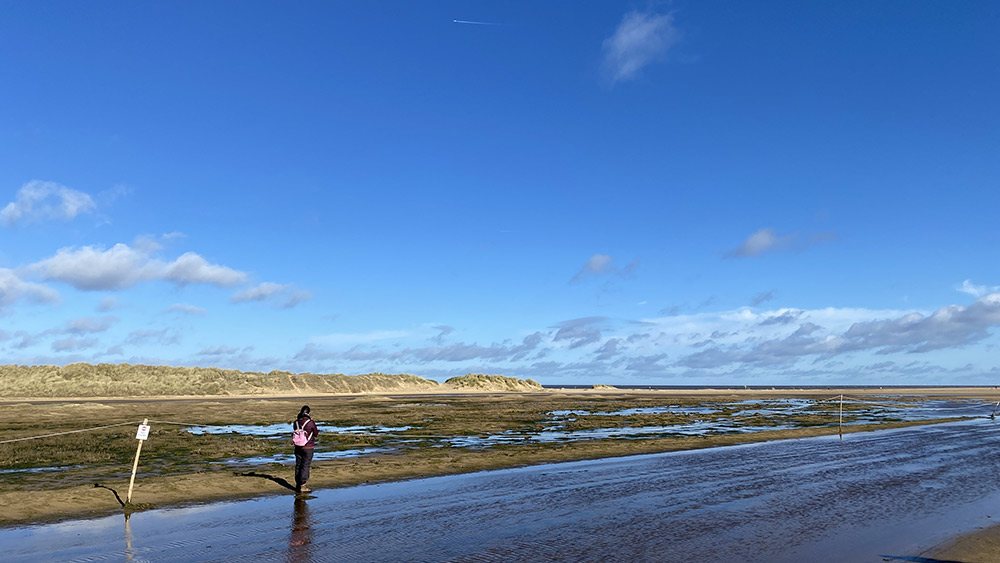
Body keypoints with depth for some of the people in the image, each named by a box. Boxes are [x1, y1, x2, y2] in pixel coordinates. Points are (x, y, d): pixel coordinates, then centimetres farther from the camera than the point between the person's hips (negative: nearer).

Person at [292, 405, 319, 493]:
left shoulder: (296, 423, -3)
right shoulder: (311, 423, -16)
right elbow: (316, 433, -5)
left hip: (298, 447, 5)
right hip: (308, 448, -5)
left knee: (298, 465, 14)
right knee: (305, 466, 1)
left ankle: (297, 485, 22)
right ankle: (302, 486, 3)